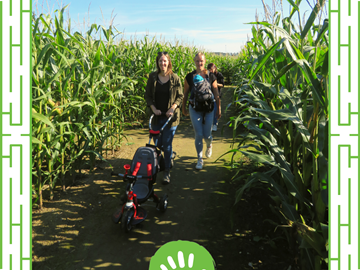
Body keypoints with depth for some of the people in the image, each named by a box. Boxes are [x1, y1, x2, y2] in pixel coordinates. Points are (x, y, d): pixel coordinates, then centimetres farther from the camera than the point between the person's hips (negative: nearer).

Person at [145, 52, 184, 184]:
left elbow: (180, 96, 2)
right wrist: (153, 108, -9)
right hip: (156, 115, 3)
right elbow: (147, 95, 5)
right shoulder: (152, 77, 0)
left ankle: (167, 171, 12)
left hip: (170, 116, -3)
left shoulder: (175, 78, -5)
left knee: (167, 144, -1)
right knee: (157, 143, 12)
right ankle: (169, 155, 46)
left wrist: (173, 107, -14)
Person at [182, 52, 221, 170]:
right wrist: (184, 108, 14)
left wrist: (219, 109, 6)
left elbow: (216, 94, 4)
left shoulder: (211, 76, -1)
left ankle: (209, 145, 44)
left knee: (206, 134, 4)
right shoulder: (189, 77, -1)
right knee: (198, 134, -1)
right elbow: (185, 94, 9)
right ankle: (200, 159, 15)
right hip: (194, 109, 0)